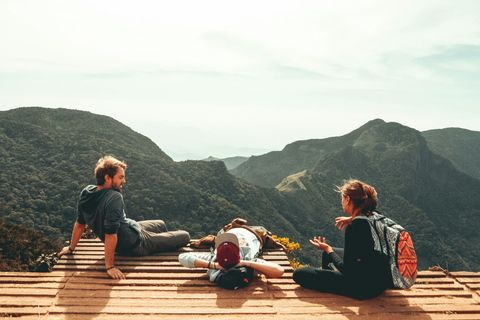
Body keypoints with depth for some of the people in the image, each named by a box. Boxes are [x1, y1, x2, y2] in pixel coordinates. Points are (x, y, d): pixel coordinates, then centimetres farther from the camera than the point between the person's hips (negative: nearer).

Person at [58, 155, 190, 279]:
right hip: (135, 244, -9)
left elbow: (80, 223, 2)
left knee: (161, 225, 32)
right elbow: (110, 234, -35)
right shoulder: (114, 198, -34)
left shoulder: (86, 192, -10)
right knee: (185, 236, 5)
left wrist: (71, 248, 15)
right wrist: (109, 266, -29)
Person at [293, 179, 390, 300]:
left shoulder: (354, 226, -26)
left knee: (299, 274, -6)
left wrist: (328, 249, -6)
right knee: (327, 253, 30)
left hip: (364, 288, -9)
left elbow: (347, 270, -21)